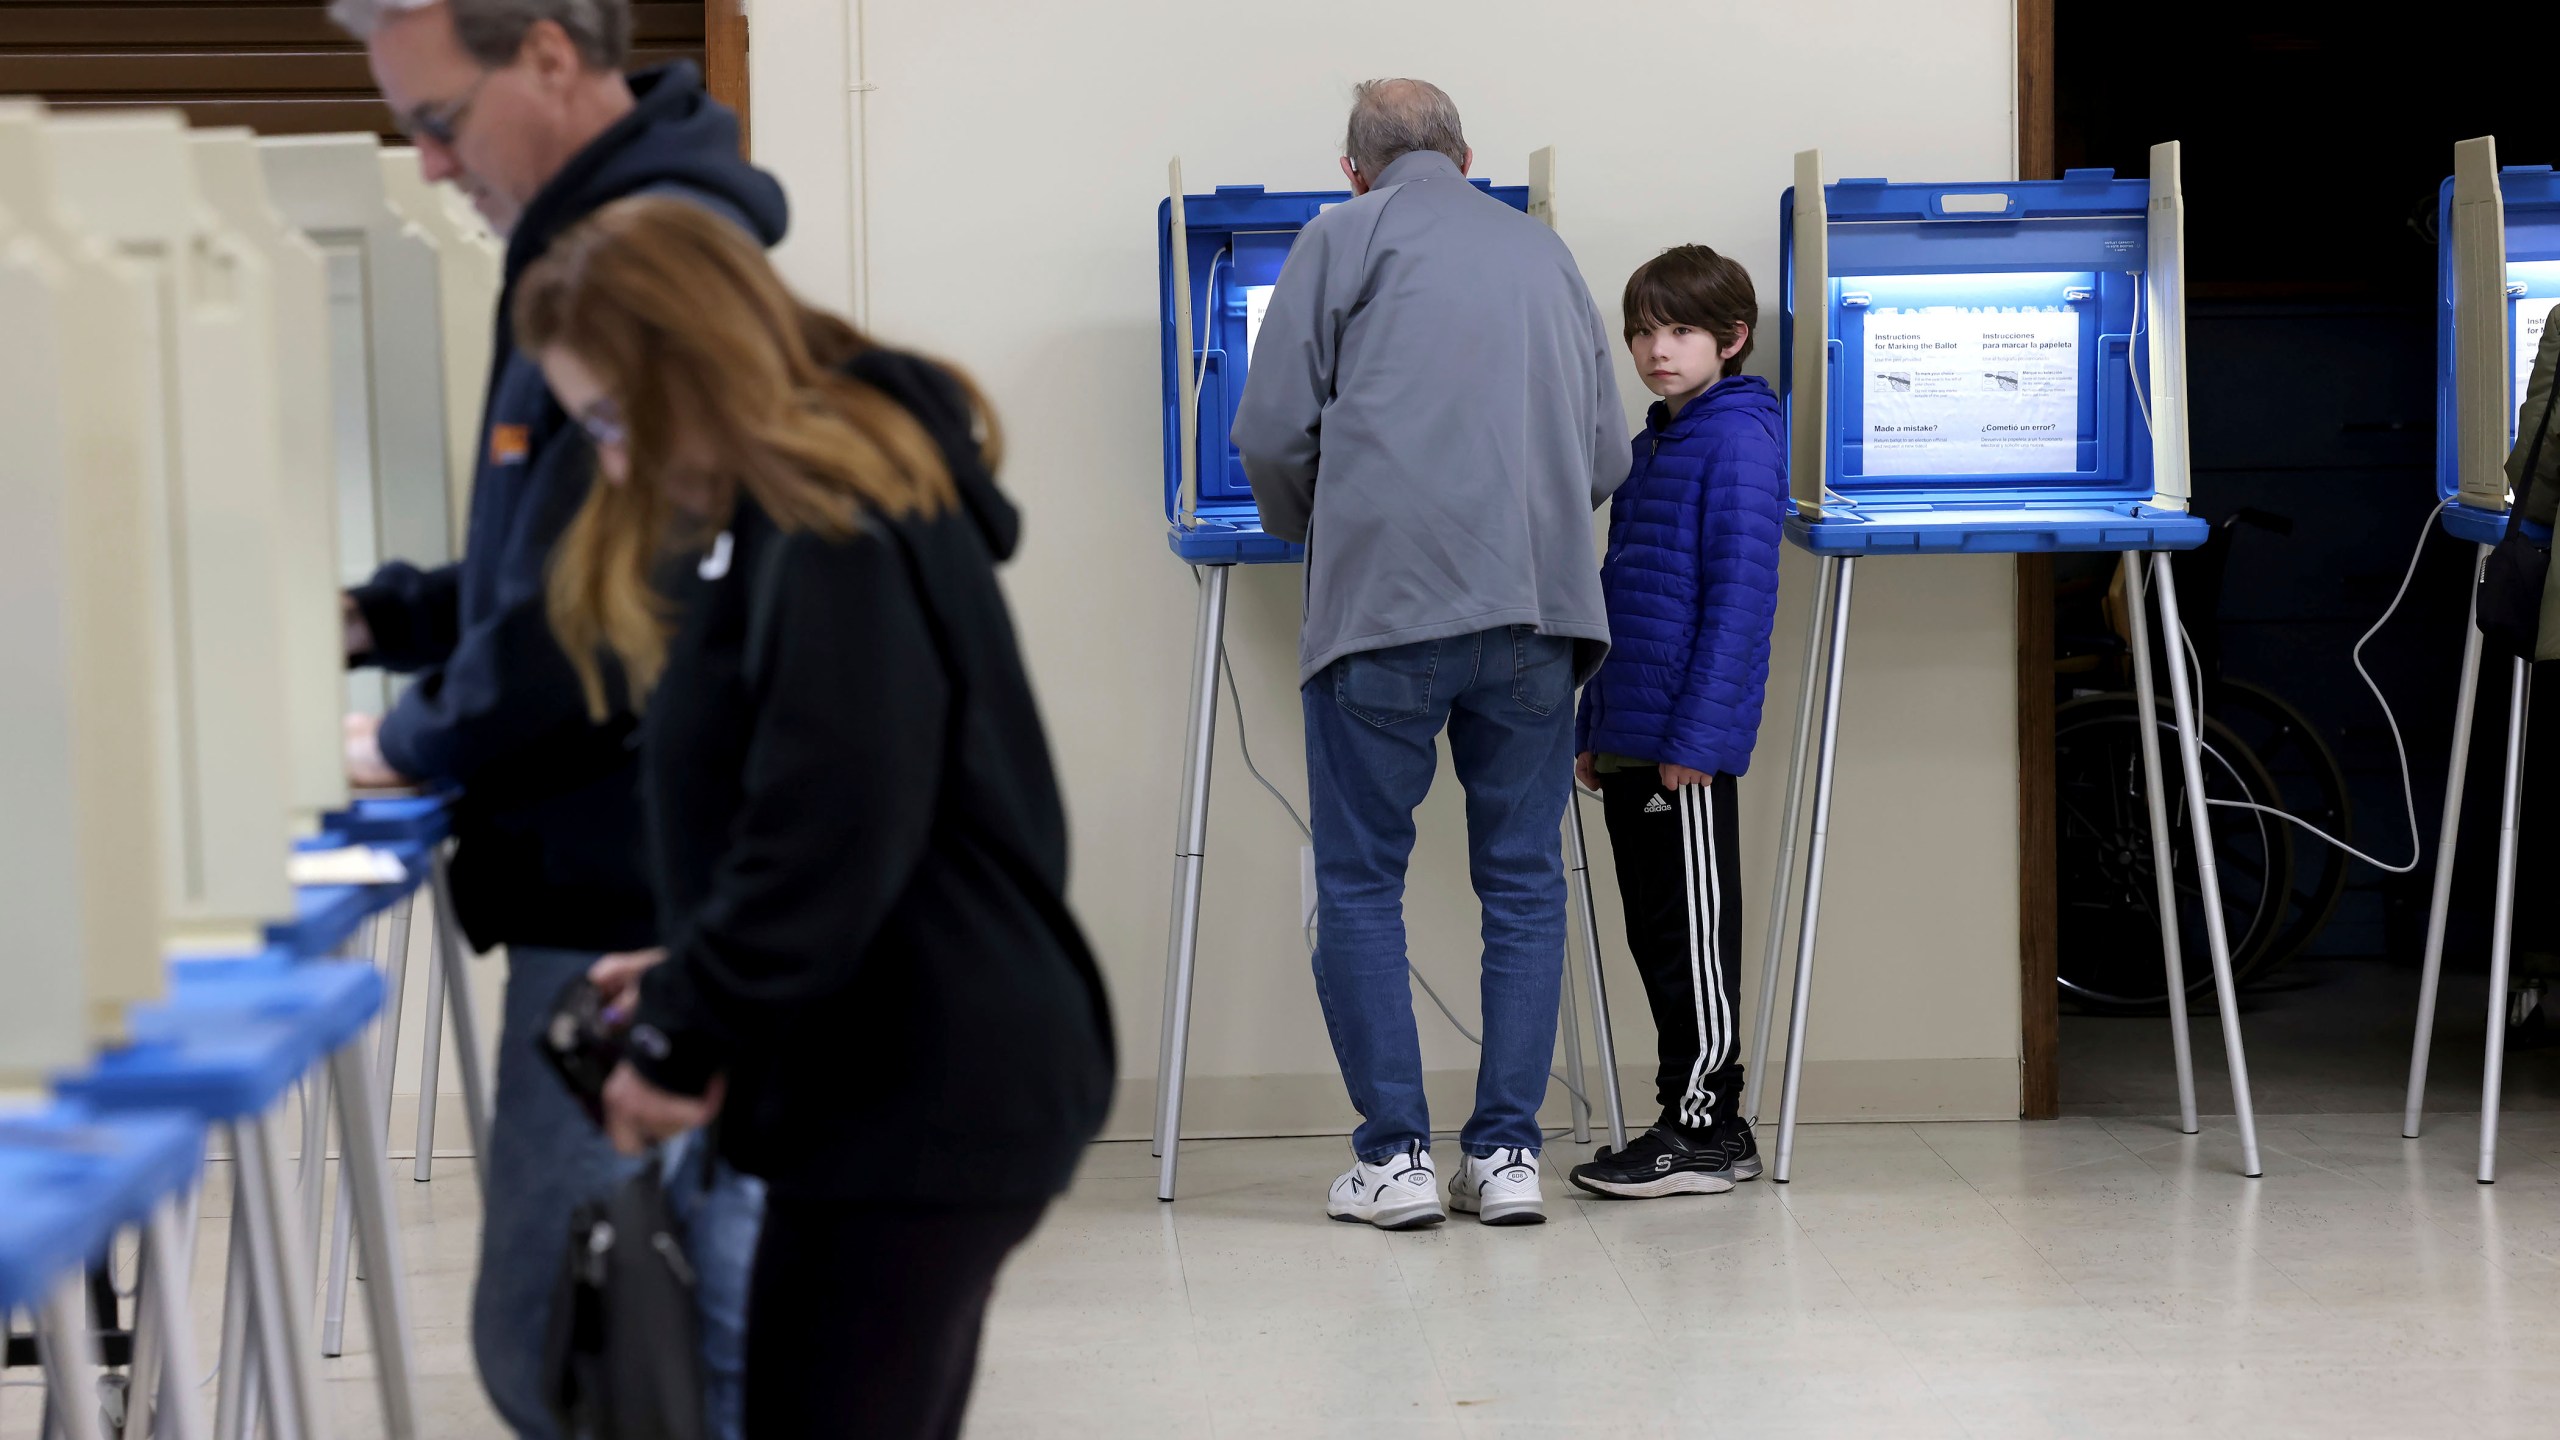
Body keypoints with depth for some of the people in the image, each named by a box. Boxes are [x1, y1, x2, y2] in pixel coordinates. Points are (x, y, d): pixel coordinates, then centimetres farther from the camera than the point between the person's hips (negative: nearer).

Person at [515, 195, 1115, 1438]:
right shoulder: (778, 516, 14)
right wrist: (688, 979, 10)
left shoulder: (841, 541, -19)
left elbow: (825, 854, -22)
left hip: (918, 1104, -10)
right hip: (933, 1089, 10)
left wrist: (680, 1037, -11)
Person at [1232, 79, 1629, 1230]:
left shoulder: (1344, 237, 7)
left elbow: (1275, 432, 1)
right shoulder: (1544, 252, 20)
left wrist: (1311, 533, 21)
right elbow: (1606, 454, 20)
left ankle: (1394, 1156, 3)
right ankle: (1507, 1154, 7)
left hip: (1385, 603, -4)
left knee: (1361, 882, 5)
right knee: (1523, 881, 9)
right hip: (1537, 599, 4)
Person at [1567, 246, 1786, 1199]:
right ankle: (1703, 1123, 19)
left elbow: (1738, 595, -17)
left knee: (1694, 933, -3)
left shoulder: (1740, 439, -10)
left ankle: (1702, 1131, 3)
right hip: (1632, 742, 9)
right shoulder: (1653, 445, 18)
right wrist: (1593, 729, 20)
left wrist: (1696, 735, -20)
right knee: (1655, 934, 12)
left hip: (1689, 748, -9)